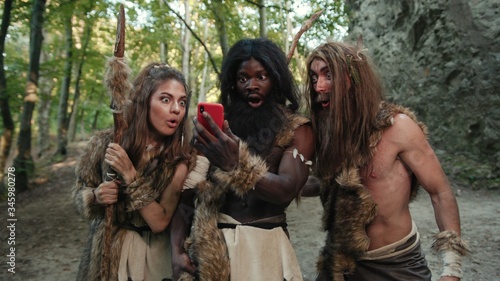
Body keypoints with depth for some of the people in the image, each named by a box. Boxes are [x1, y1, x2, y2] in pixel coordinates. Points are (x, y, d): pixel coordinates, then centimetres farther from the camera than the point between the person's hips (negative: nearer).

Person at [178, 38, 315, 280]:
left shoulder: (297, 129, -4)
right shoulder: (221, 125, 3)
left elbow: (287, 190, -19)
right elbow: (194, 182, 2)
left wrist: (235, 167, -34)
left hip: (265, 244, -2)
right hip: (214, 244, 2)